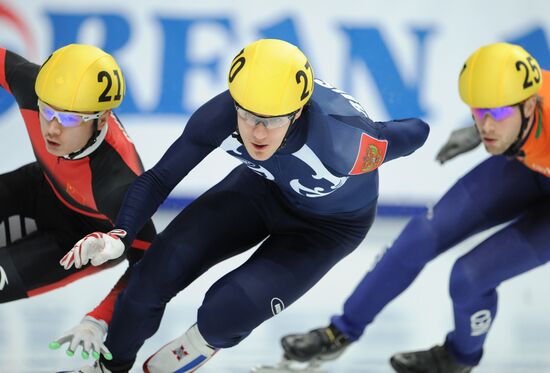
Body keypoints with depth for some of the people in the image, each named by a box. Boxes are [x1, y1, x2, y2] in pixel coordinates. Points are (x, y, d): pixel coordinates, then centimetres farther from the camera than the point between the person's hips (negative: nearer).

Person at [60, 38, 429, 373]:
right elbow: (159, 178, -20)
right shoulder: (222, 114, -33)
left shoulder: (343, 142, -44)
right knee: (160, 270, -11)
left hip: (333, 222, -3)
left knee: (229, 309, -21)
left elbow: (417, 132, -25)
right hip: (265, 186, 3)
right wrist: (119, 235, -35)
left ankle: (207, 341, 18)